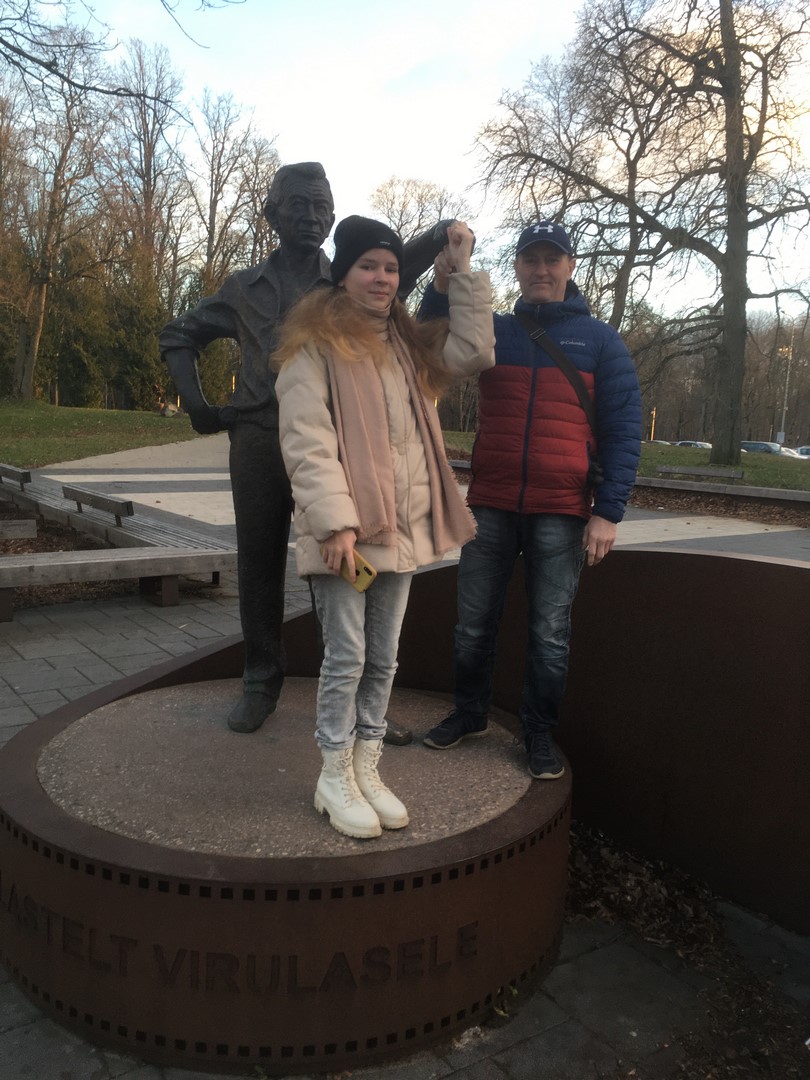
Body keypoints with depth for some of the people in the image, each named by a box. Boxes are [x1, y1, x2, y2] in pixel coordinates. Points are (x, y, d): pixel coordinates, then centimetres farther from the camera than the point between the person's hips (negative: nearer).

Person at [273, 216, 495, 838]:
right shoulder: (314, 345, -5)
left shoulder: (408, 343, 17)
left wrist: (463, 271, 10)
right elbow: (307, 441, -13)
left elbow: (474, 352, 10)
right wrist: (336, 522, -21)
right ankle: (335, 780, 17)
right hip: (344, 532, -6)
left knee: (383, 659, 12)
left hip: (402, 529, 7)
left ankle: (366, 769, 26)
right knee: (346, 657, 0)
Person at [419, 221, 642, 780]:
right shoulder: (493, 330, 10)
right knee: (474, 624, 9)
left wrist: (608, 511, -9)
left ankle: (540, 732, 23)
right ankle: (470, 714, 29)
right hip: (490, 507, 2)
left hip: (562, 514, -2)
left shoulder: (600, 339, 3)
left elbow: (624, 430, -1)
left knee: (550, 634, 5)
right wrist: (443, 284, -19)